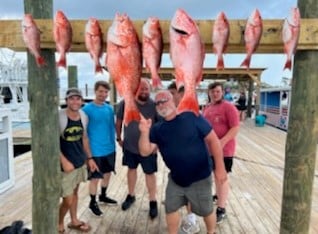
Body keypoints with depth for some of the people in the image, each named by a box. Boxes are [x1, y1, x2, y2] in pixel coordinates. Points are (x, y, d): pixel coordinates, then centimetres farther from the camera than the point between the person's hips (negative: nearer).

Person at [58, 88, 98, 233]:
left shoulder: (83, 116, 1)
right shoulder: (59, 117, -19)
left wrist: (89, 158, 13)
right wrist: (64, 161, -22)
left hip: (81, 162, 6)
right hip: (66, 165, -6)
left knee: (75, 191, 21)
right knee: (68, 200, 0)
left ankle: (74, 221, 41)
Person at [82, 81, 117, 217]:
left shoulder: (109, 109, 2)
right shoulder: (87, 109, -13)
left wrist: (113, 144, 11)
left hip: (110, 149, 6)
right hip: (95, 150, -6)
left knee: (107, 174, 20)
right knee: (95, 178, 5)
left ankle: (103, 196, 42)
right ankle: (93, 203, 26)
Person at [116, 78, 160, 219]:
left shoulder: (154, 105, -15)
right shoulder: (125, 103, -10)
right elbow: (119, 121, 3)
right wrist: (119, 138, 7)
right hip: (129, 145, 2)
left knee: (150, 173, 6)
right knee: (131, 169, 19)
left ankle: (153, 202, 22)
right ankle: (131, 195, 39)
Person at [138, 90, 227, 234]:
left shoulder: (192, 117, -17)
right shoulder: (157, 129, -2)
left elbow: (213, 140, -15)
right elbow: (145, 152, -9)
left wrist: (219, 167, -16)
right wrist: (145, 132, -26)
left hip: (199, 177, -3)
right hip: (175, 178, 4)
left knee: (206, 211, 14)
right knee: (171, 208, 13)